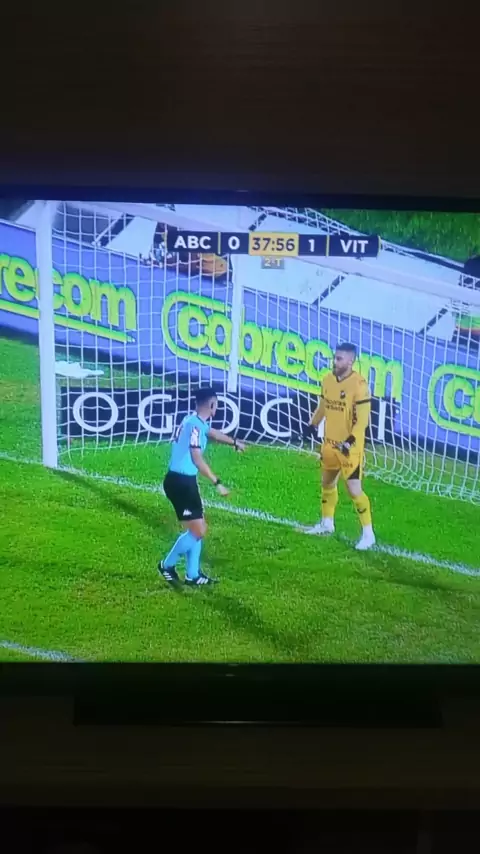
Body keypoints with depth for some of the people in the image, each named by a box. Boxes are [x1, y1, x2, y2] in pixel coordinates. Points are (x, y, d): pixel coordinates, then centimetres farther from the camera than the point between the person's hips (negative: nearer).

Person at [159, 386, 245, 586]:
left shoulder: (198, 422, 11)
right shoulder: (195, 425, -19)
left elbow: (213, 433, 34)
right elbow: (197, 460, -27)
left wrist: (235, 443, 50)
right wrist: (217, 483, -26)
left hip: (183, 481, 10)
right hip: (180, 482, -10)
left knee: (198, 528, 15)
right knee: (198, 531, -6)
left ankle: (193, 575, 23)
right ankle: (168, 565, 12)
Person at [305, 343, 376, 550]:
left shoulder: (359, 385, -19)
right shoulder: (328, 379, 3)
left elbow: (362, 419, -20)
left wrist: (350, 441, -27)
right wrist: (312, 425, 22)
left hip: (350, 447, -7)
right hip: (330, 443, 7)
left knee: (354, 489, -8)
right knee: (327, 483, 20)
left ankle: (368, 533, 5)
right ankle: (327, 523, 39)